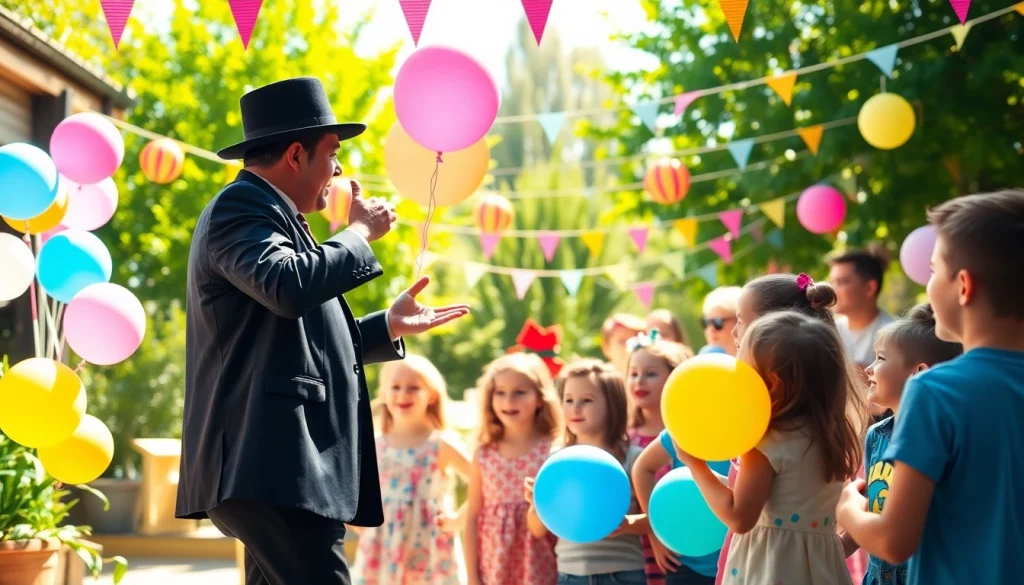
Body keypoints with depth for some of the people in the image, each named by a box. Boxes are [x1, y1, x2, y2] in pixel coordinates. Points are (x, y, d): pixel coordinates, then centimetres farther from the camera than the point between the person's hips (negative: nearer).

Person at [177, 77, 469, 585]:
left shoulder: (268, 215, 24)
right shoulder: (241, 205, -7)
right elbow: (288, 288, -27)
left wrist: (389, 326, 24)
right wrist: (360, 233, -11)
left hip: (277, 468, 11)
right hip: (271, 468, -11)